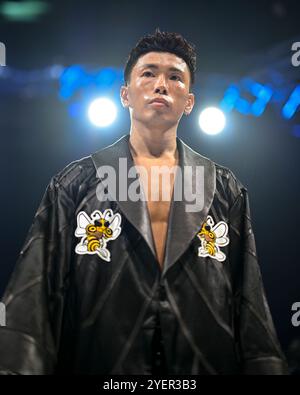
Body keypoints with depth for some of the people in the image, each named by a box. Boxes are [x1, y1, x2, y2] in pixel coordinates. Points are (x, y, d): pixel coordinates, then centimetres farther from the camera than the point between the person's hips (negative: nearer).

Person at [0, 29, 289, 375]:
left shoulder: (226, 190, 3)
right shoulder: (74, 184, -1)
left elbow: (252, 315, 0)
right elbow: (33, 298, -9)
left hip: (209, 364, 2)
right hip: (97, 363, -1)